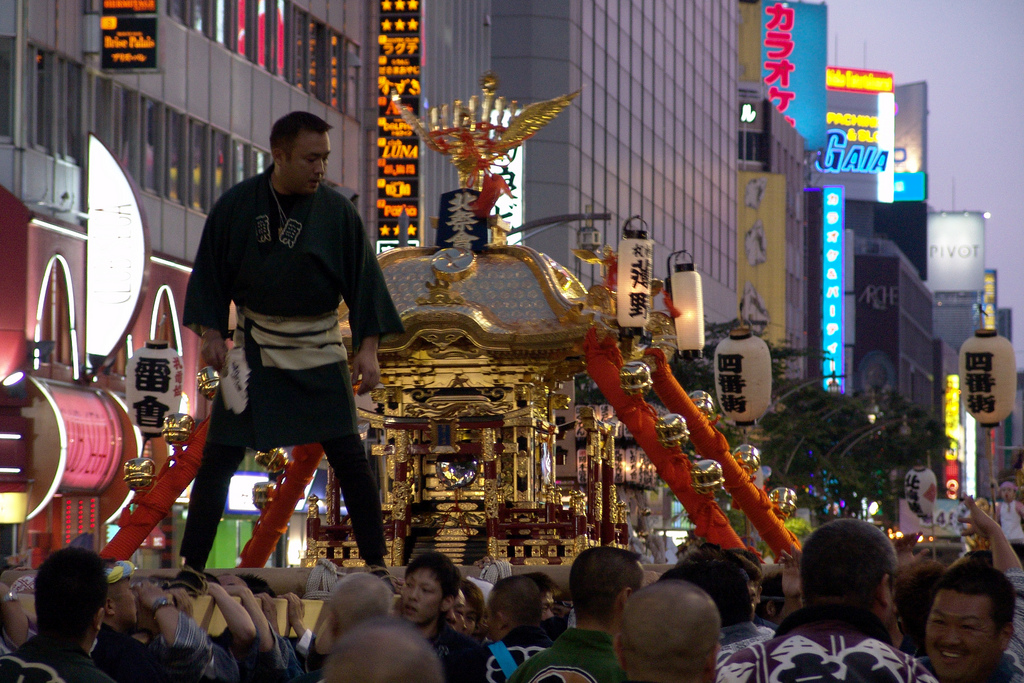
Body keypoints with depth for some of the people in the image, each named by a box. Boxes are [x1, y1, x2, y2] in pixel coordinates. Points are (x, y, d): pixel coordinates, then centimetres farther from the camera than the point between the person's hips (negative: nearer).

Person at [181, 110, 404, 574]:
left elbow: (363, 279, -1)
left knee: (349, 459, -4)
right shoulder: (237, 205, -6)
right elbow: (210, 273, 4)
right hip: (254, 352, 0)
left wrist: (368, 348, -6)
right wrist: (211, 332, -3)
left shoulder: (337, 212, -7)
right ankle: (191, 566, 9)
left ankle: (376, 564, 7)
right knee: (218, 459, 0)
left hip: (318, 353, 0)